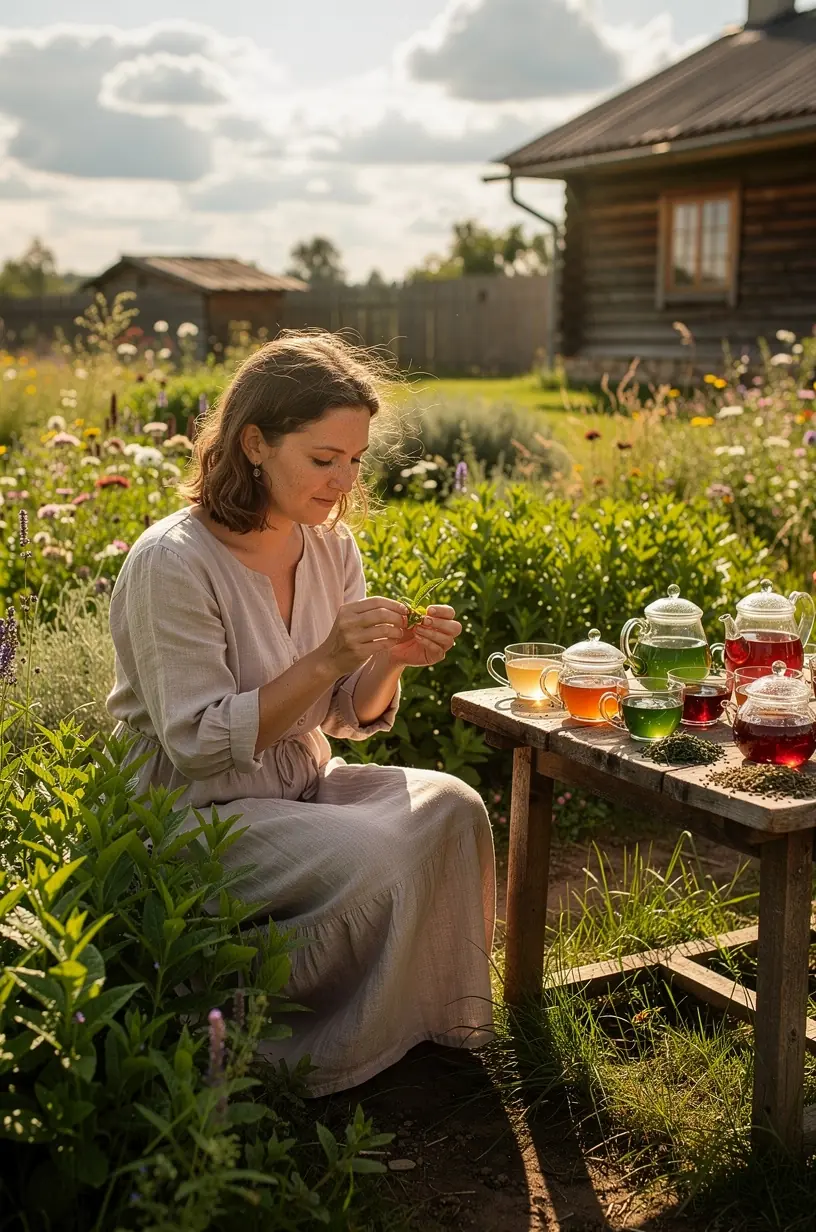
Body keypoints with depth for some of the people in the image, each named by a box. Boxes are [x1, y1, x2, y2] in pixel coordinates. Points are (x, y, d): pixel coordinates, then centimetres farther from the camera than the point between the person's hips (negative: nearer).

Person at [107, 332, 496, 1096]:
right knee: (375, 858, -27)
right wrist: (324, 660, -30)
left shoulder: (329, 545, 2)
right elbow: (200, 746, -23)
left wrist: (391, 663, -16)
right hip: (196, 817, -7)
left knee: (450, 807, -18)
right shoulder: (173, 563, -20)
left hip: (300, 785, 7)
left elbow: (348, 719, 6)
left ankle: (437, 1020, 2)